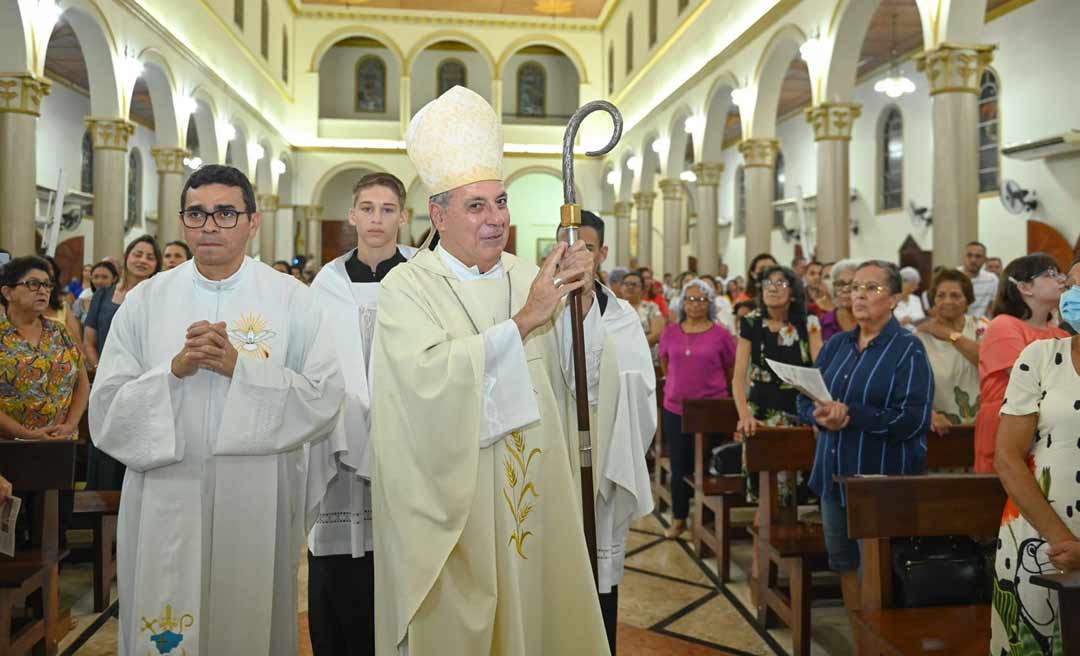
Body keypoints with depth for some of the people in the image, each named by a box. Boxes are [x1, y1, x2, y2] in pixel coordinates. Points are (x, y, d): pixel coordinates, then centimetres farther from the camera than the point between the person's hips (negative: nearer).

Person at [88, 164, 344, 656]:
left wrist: (240, 367, -18)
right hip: (165, 502, 2)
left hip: (258, 501, -1)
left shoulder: (292, 300, -1)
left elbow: (325, 399, -10)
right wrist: (174, 370, -15)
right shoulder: (144, 301, 4)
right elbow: (107, 411, 0)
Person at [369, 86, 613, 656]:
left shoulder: (530, 278, 4)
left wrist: (583, 302, -13)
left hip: (534, 496, 4)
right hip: (452, 507, -4)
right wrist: (522, 321, -23)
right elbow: (429, 377, -25)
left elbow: (579, 380, 2)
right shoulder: (407, 287, -8)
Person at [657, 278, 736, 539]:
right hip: (675, 409, 3)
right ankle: (678, 519, 23)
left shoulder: (720, 334, -5)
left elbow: (732, 369, 7)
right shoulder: (670, 332, 3)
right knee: (679, 466, 10)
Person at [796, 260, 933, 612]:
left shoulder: (908, 349, -7)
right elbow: (805, 399, 9)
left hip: (883, 477, -6)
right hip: (834, 473, 6)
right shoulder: (836, 345, 11)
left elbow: (912, 418, -17)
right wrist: (821, 415, -14)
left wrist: (850, 414, -23)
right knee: (843, 562, 14)